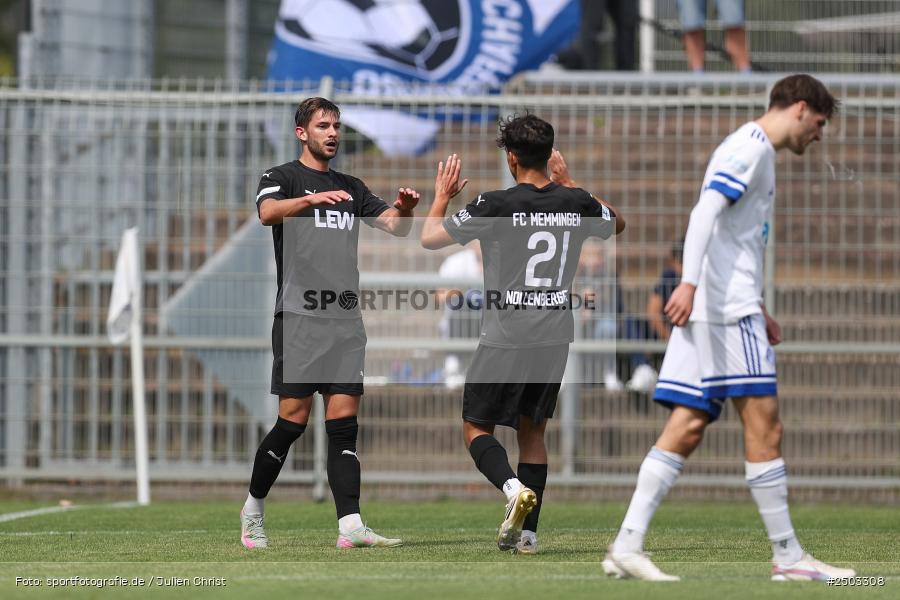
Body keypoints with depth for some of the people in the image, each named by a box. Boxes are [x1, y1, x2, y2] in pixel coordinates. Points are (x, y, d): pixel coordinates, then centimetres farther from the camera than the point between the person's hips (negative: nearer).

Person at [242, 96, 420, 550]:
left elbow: (395, 225, 11)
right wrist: (312, 199, -39)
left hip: (346, 320, 5)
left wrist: (404, 209, -13)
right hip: (299, 314, -5)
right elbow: (268, 212, -20)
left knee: (344, 421, -3)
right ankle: (253, 509, 13)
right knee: (294, 419, -6)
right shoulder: (281, 178, 2)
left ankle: (350, 526, -10)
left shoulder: (350, 188, 20)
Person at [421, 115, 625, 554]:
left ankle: (513, 486, -21)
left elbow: (430, 238, -4)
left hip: (505, 337, -4)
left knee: (476, 426, 7)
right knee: (532, 431, 16)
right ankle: (526, 531, 11)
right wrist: (570, 184, 30)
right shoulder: (576, 203, 1)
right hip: (555, 337, 5)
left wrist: (442, 196, 13)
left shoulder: (496, 205, -12)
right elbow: (617, 224, 25)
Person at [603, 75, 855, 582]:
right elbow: (706, 212, -19)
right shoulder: (750, 148, -6)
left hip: (732, 307, 10)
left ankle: (627, 546, -6)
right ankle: (788, 555, -4)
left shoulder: (755, 151, 25)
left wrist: (759, 311, 30)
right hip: (726, 307, -10)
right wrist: (690, 282, -30)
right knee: (764, 426, -7)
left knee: (687, 428, 2)